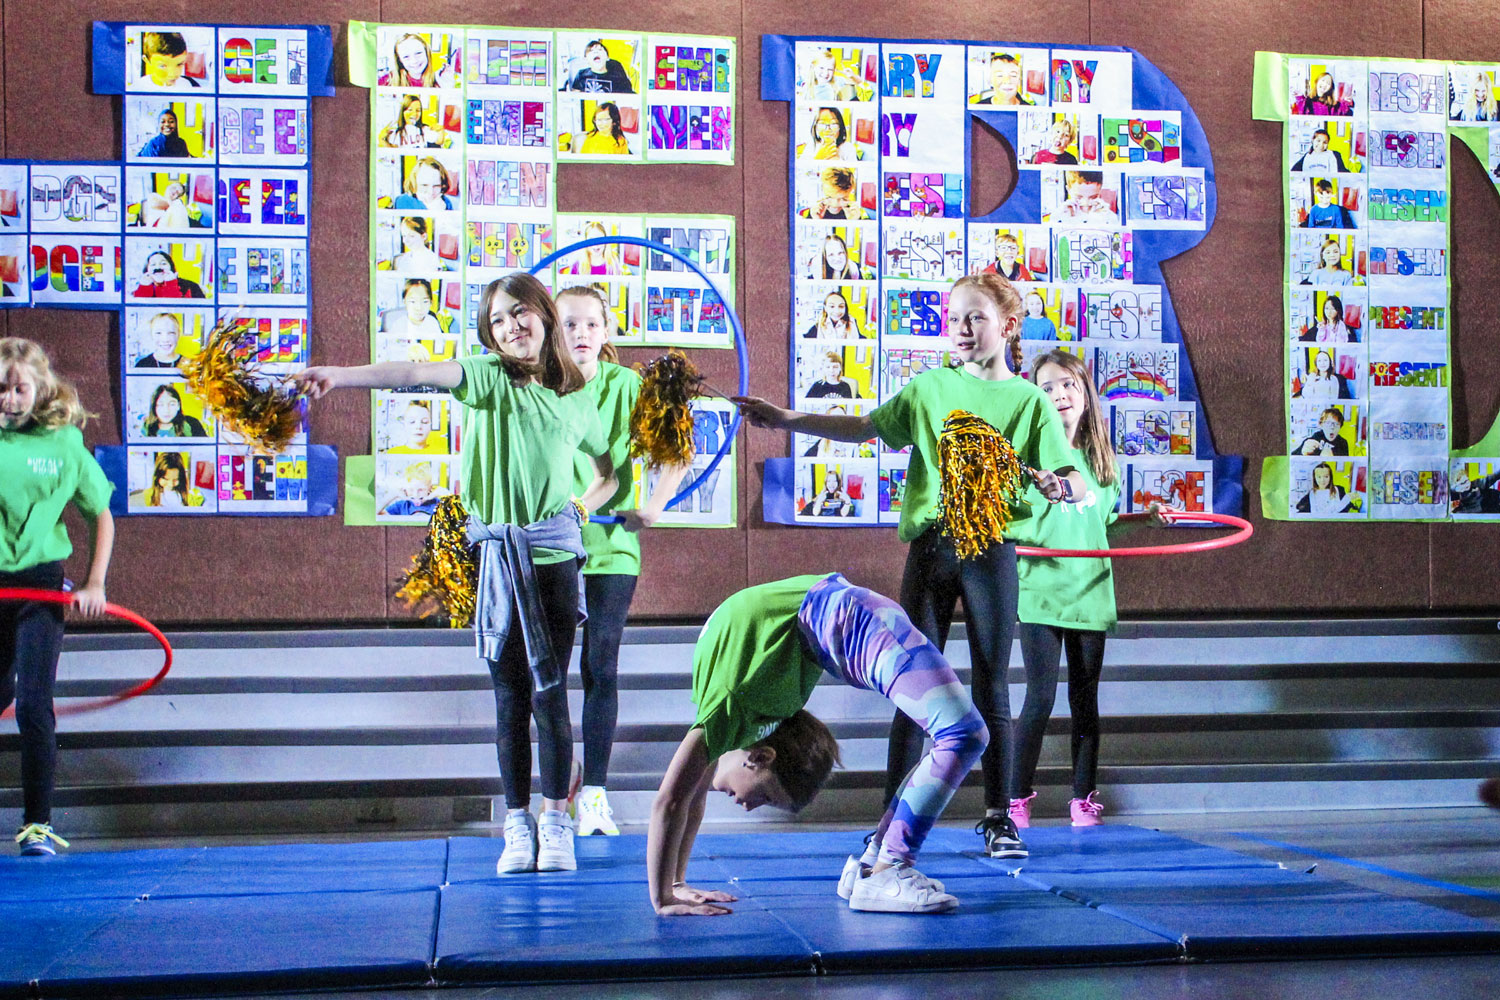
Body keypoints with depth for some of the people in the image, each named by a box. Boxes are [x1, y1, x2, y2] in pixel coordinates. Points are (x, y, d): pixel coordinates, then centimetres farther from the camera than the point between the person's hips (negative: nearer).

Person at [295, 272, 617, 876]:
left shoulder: (576, 401, 10)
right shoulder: (487, 378, 2)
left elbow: (607, 472, 26)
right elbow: (417, 374, -17)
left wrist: (579, 508, 8)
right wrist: (341, 375, -32)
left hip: (554, 553, 1)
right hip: (496, 554, 0)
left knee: (549, 692, -2)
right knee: (509, 697, 4)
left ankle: (556, 824, 8)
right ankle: (517, 825, 13)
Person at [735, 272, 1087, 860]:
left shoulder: (1029, 400, 2)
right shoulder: (930, 388, 8)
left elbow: (1073, 480, -2)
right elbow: (864, 427, 12)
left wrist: (1057, 485, -26)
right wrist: (786, 420, 5)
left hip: (993, 550, -1)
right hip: (931, 545, 2)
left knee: (991, 689, 5)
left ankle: (998, 818, 17)